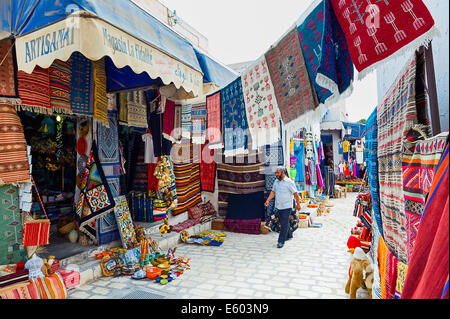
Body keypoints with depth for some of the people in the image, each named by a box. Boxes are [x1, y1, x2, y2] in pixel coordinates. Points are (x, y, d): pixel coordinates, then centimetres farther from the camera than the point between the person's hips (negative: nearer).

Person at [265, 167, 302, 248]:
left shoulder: (289, 182, -11)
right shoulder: (276, 181, 8)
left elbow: (295, 193, -7)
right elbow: (273, 192, 8)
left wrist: (298, 204, -4)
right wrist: (268, 200, -6)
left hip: (286, 206, -6)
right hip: (278, 206, 7)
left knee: (284, 224, -5)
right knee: (282, 222, 17)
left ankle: (281, 241, -1)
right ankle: (288, 235, 37)